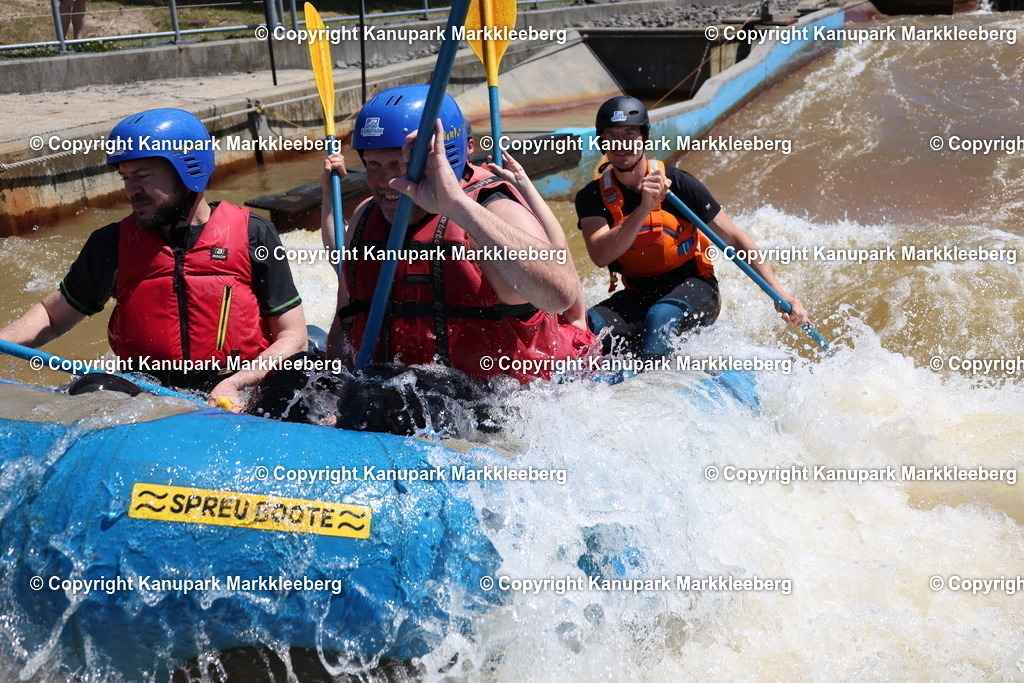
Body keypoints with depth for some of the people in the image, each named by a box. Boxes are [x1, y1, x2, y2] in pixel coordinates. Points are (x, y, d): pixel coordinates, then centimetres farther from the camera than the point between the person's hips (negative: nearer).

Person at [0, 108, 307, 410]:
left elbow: (293, 336, -2)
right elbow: (53, 315, 20)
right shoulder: (112, 244, 7)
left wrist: (236, 385, -17)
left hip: (242, 401, -1)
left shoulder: (252, 236, -1)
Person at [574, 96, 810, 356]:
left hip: (693, 288, -2)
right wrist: (643, 208, -34)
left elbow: (735, 239, -8)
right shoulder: (592, 197, -5)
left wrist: (780, 293, -15)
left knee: (661, 316, -36)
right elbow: (601, 256, -23)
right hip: (638, 296, 2)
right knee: (589, 326, -27)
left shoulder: (678, 183, -11)